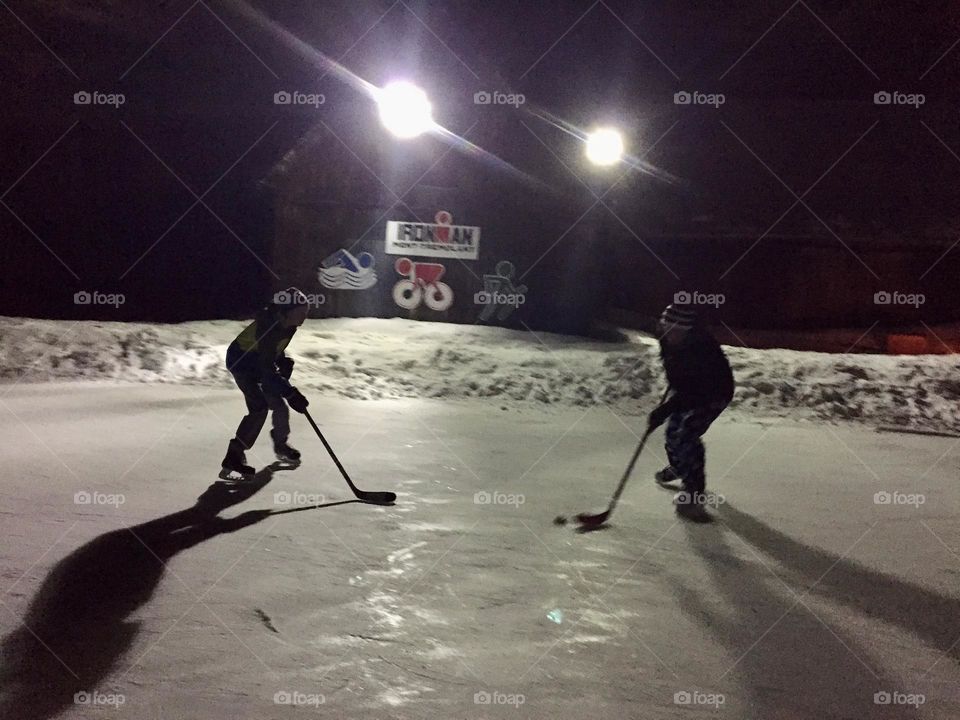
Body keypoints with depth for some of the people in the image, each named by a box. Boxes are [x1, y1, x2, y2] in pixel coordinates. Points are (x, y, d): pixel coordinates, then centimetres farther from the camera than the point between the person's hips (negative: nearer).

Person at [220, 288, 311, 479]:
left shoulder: (286, 323, -12)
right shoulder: (269, 327, -37)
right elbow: (267, 368, -39)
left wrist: (284, 361, -5)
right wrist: (291, 393, -41)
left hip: (261, 361, 8)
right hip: (241, 362, -8)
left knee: (277, 401, 14)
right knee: (259, 407, -20)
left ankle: (281, 445, 36)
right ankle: (233, 457, -17)